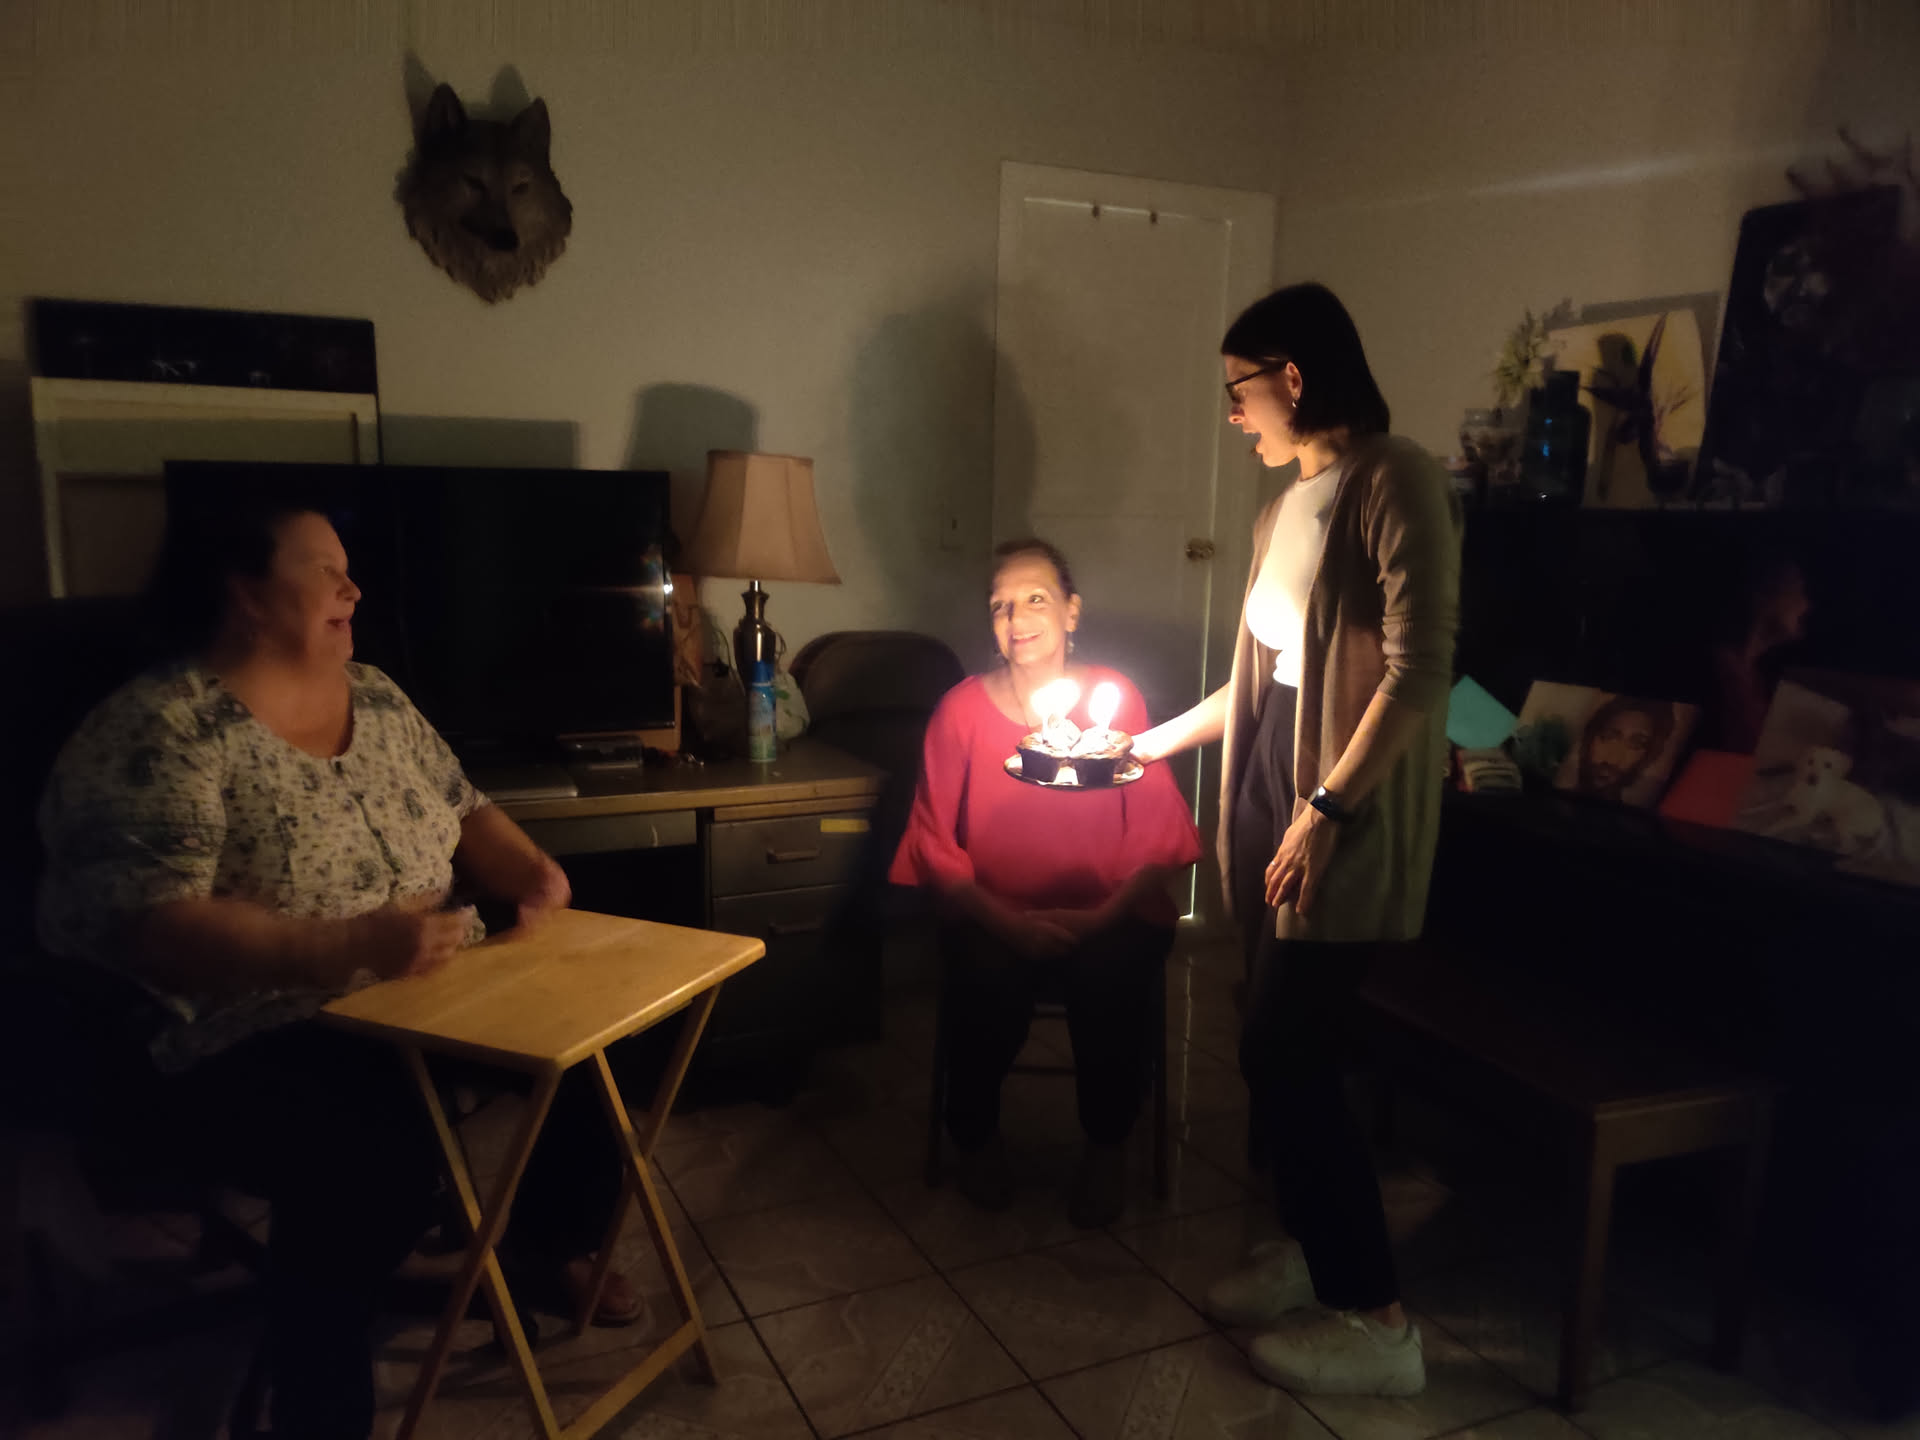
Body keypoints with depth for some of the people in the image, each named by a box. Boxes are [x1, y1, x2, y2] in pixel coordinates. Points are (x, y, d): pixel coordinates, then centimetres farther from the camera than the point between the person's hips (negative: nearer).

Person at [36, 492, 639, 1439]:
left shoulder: (372, 694, 8)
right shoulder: (157, 733, -16)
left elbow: (459, 809, 16)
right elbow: (145, 927, -25)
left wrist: (526, 868, -6)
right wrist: (351, 944, -33)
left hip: (424, 992, 8)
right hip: (251, 1044, -7)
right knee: (380, 1158, -34)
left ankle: (549, 1237, 20)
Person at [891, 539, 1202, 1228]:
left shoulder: (1117, 696, 0)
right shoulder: (962, 708, -1)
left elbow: (1156, 831, -3)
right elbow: (936, 841, -3)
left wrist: (1105, 916, -17)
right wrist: (1007, 921, -16)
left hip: (1106, 914, 0)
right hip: (994, 916, 0)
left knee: (1110, 975, -30)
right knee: (989, 976, -29)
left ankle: (1107, 1146, 0)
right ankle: (976, 1137, 3)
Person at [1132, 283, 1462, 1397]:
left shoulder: (1395, 481, -11)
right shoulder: (1293, 501, 15)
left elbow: (1421, 670, -19)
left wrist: (1328, 808, -22)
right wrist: (1164, 739, 24)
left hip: (1346, 821, -8)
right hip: (1277, 802, 8)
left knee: (1286, 1054, -6)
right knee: (1289, 1048, 13)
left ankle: (1375, 1319, 8)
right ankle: (1315, 1253, 30)